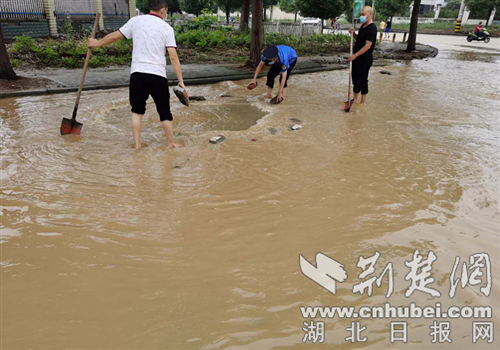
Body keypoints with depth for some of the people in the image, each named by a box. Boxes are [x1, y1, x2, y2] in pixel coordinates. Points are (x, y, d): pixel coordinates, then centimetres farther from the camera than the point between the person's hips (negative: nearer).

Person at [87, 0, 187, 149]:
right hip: (158, 75, -2)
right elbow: (173, 57, -6)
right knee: (165, 113, 8)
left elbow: (114, 36, 14)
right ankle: (171, 144, 16)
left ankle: (137, 145, 14)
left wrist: (97, 43, 31)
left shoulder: (136, 21, 7)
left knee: (137, 111, 13)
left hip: (137, 73, 2)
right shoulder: (166, 28, 2)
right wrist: (181, 82, -6)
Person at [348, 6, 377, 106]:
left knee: (362, 80, -2)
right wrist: (353, 34, 3)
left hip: (365, 58, -9)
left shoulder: (372, 28, -17)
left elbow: (367, 46, -22)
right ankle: (355, 100, 26)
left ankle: (362, 103, 8)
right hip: (357, 57, 9)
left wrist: (355, 55, -21)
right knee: (355, 79, 14)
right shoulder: (363, 26, 11)